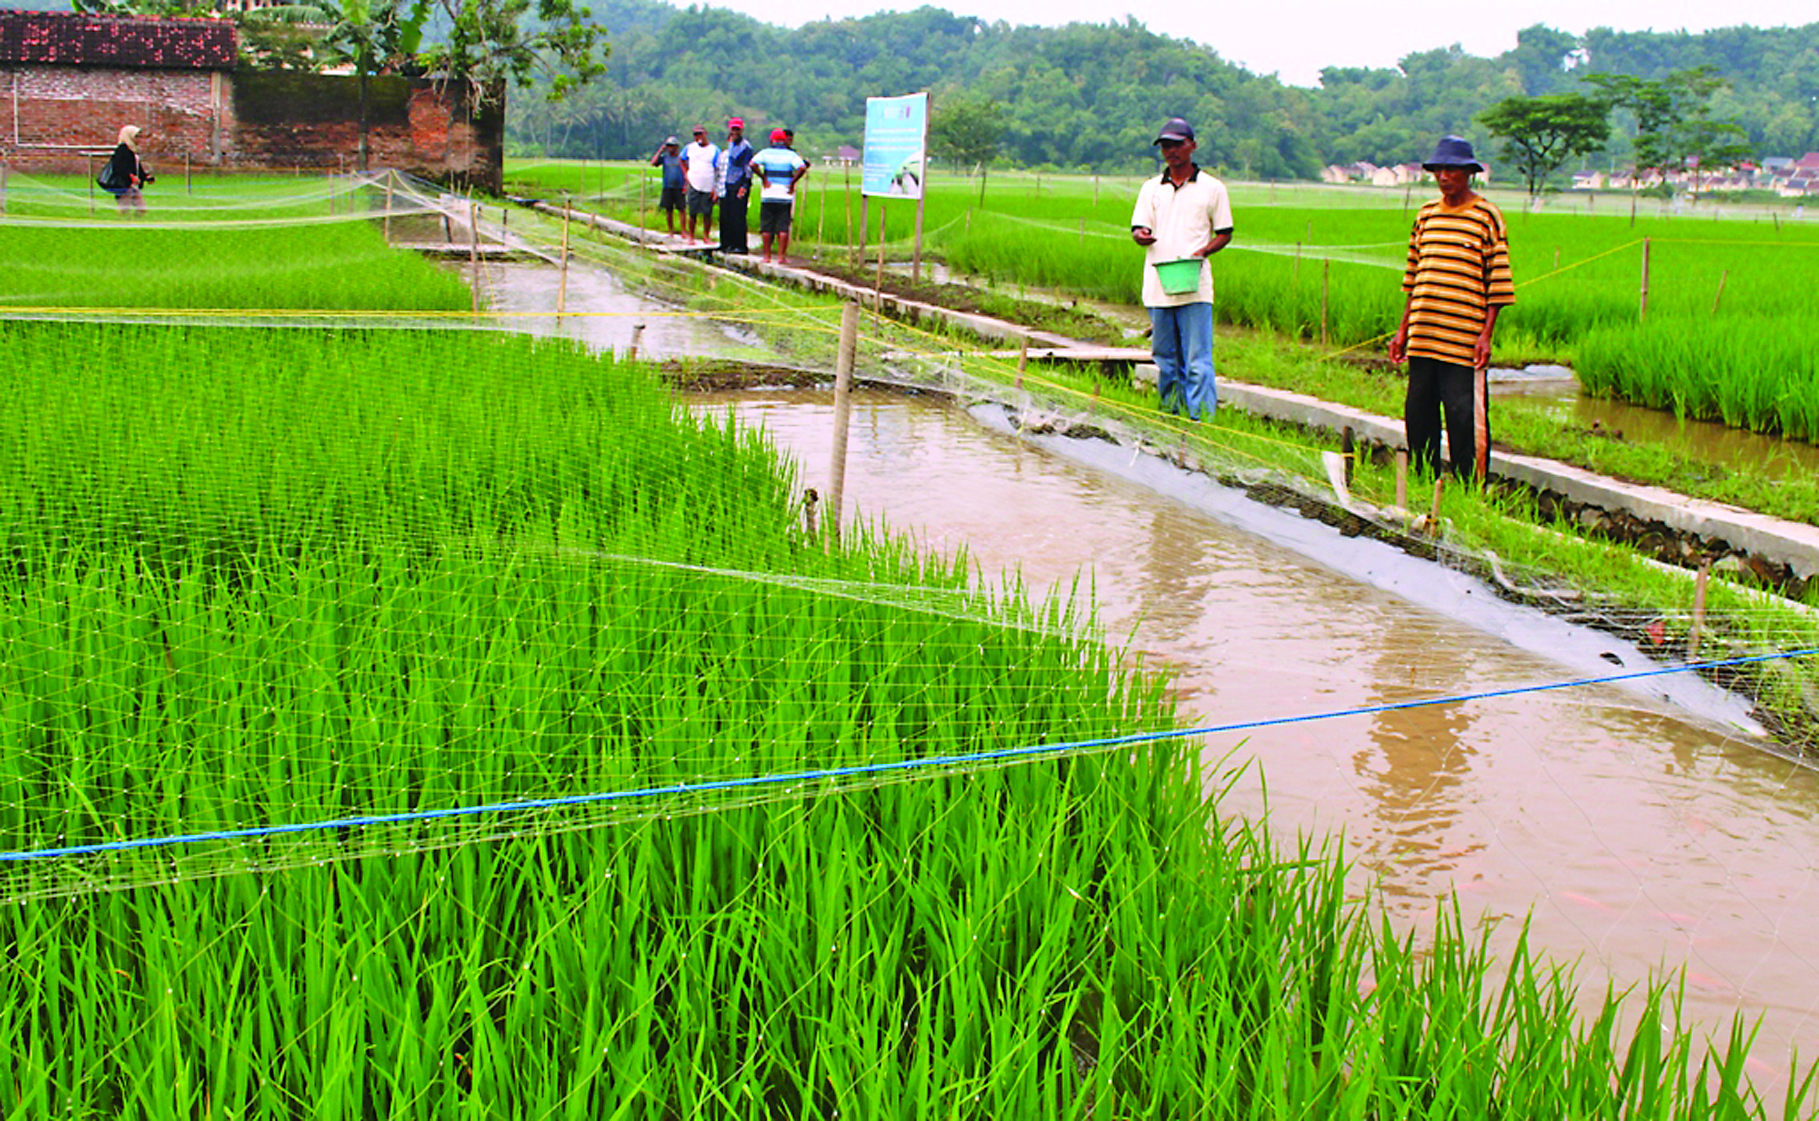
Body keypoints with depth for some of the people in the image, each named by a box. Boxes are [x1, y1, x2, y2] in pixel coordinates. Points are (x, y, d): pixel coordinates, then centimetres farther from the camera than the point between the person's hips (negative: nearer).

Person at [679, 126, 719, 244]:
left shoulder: (714, 150, 1)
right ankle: (691, 237, 9)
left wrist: (716, 188, -9)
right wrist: (685, 174, 12)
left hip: (709, 188, -1)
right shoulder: (690, 148, 8)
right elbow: (682, 160, 26)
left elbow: (718, 171, -1)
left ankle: (706, 236, 13)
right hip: (694, 185, 1)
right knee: (693, 213, 0)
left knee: (708, 213, 1)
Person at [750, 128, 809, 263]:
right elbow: (802, 168, -14)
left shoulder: (765, 153, 3)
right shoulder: (791, 155, 1)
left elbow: (753, 164, -13)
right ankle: (781, 256, -1)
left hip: (768, 195, 0)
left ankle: (767, 255, 8)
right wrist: (792, 182, -6)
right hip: (785, 195, 0)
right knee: (783, 227, 3)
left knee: (766, 227, 8)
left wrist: (763, 178, -4)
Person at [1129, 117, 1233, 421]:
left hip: (1194, 286, -3)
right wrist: (1141, 235, -16)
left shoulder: (1212, 188, 6)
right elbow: (1138, 228, 9)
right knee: (1165, 360, 9)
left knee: (1197, 362, -9)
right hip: (1158, 286, 4)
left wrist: (1203, 251, -10)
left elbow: (1224, 234, 9)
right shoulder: (1151, 188, 14)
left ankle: (1202, 420, -10)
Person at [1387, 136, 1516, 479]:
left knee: (1465, 418, -7)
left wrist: (1486, 335, -9)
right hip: (1422, 336, 5)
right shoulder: (1426, 214, 14)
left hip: (1464, 340, -5)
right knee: (1417, 414, 8)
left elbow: (1498, 281, -2)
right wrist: (1403, 330, 15)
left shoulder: (1487, 216, 0)